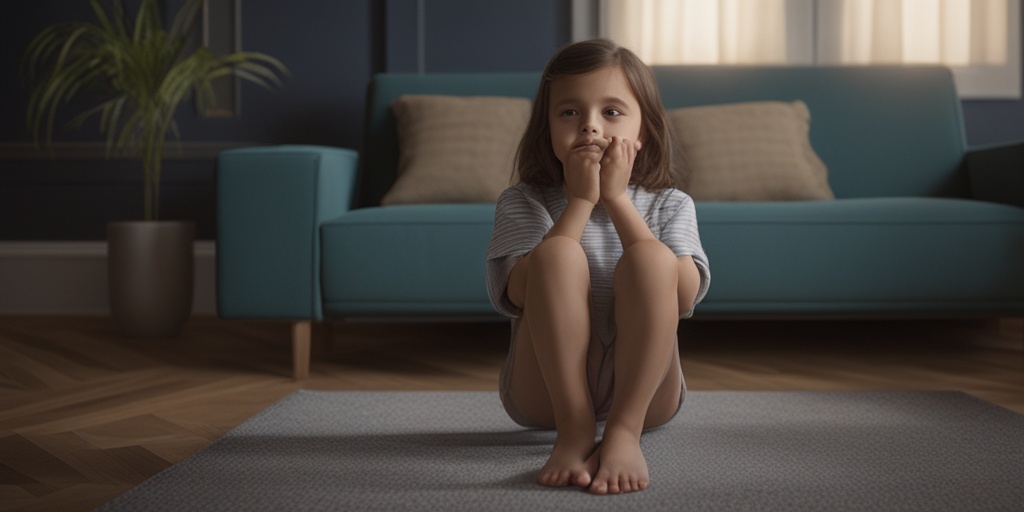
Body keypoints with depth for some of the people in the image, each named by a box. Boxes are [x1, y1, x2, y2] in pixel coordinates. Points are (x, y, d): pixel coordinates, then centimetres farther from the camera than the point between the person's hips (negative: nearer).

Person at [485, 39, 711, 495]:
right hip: (546, 390, 0)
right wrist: (581, 202, -16)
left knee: (649, 257, -25)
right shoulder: (522, 203, 2)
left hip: (643, 388, 1)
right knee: (559, 252, -25)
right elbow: (519, 296, -17)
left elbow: (683, 296, -15)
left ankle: (624, 431, -29)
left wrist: (616, 200, -15)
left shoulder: (669, 206, 4)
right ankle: (575, 431, -28)